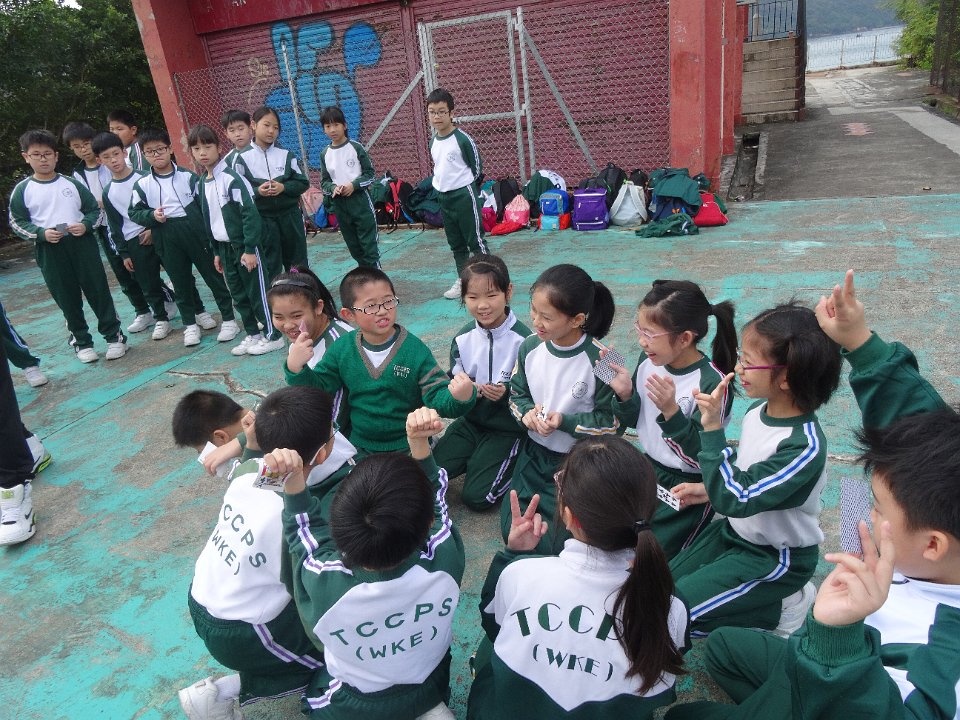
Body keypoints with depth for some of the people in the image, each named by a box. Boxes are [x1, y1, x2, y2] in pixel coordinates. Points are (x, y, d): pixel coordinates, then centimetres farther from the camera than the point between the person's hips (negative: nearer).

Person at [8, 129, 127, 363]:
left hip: (82, 244, 0)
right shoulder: (22, 190, 2)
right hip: (50, 251, 0)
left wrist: (85, 225, -10)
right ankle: (81, 341, 18)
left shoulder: (72, 184, 4)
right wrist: (41, 234, -13)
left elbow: (94, 209, 10)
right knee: (67, 298, 6)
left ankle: (113, 335, 12)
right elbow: (17, 222, 4)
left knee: (98, 290, 2)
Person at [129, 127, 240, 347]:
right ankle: (190, 323, 25)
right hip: (166, 239, 2)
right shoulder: (142, 184, 1)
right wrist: (152, 215, -13)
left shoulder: (187, 176, -2)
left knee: (213, 274, 3)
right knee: (181, 281, 10)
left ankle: (228, 319, 13)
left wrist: (208, 232, -3)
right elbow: (134, 213, 6)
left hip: (195, 231, -1)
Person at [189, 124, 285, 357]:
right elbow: (208, 220, 16)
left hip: (246, 245, -8)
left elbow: (250, 213, -19)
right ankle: (253, 334, 25)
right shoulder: (202, 183, 8)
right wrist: (216, 252, 17)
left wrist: (250, 249, -20)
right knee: (238, 294, 13)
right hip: (225, 247, 8)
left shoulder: (231, 178, -16)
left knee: (257, 291, 0)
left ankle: (272, 336, 10)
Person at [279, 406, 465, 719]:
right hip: (427, 695, 1)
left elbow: (305, 526, -14)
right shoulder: (445, 563, -36)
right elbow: (433, 496, -14)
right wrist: (419, 442, -20)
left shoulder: (322, 582, -38)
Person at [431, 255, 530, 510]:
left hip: (507, 428, -5)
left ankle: (511, 463, 13)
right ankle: (478, 458, 16)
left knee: (476, 496, -12)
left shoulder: (522, 339, -18)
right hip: (472, 421, 5)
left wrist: (507, 393, -31)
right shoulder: (462, 338, -3)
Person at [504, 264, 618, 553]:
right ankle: (540, 498, 33)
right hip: (534, 453, 4)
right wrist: (527, 414, -17)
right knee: (511, 528, 6)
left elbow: (612, 421, -15)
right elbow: (517, 394, 5)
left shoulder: (600, 360, -23)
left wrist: (564, 421, -26)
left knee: (554, 544, -3)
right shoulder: (530, 347, -9)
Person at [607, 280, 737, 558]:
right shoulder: (649, 361, -8)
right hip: (648, 471, 6)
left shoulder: (712, 383, -25)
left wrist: (671, 410, -36)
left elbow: (701, 457, -23)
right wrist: (624, 394, -16)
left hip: (687, 489, -6)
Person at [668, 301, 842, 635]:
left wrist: (712, 428, -38)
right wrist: (710, 490, -2)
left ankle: (780, 606, 6)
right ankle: (762, 595, 20)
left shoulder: (804, 446, -30)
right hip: (734, 531, 8)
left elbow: (736, 499, -34)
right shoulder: (757, 411, -7)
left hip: (776, 557, -7)